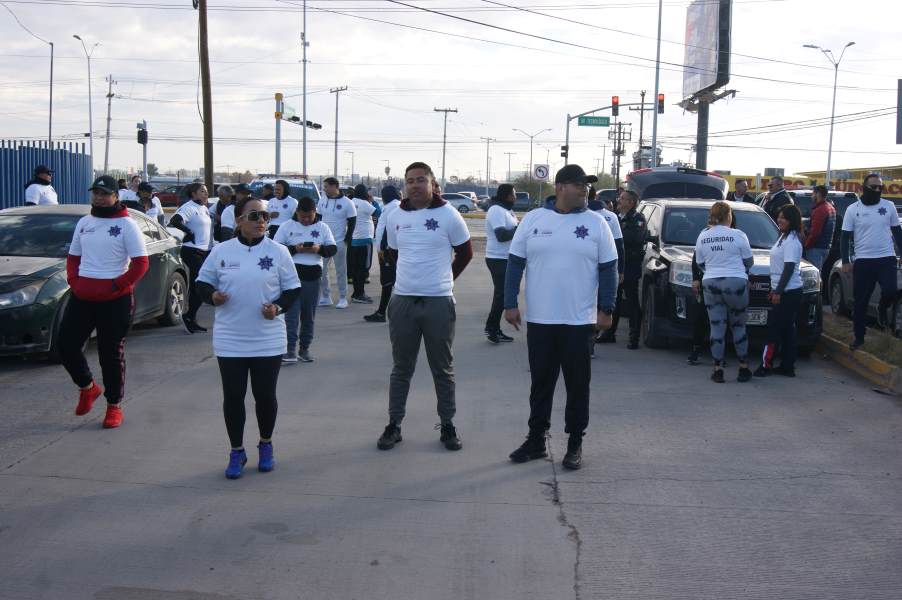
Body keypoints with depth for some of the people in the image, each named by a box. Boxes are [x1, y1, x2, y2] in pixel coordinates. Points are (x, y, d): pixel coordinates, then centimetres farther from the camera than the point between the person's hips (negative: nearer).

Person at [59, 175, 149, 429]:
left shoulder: (126, 225, -5)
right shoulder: (84, 223, 12)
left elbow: (140, 264, -9)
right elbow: (73, 257, 20)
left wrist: (114, 287, -16)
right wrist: (74, 281, 1)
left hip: (115, 298, -5)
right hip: (82, 295, 5)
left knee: (111, 353, 2)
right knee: (67, 344, 1)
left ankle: (114, 406, 14)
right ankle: (88, 387, 26)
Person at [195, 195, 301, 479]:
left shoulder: (278, 252, -1)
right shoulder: (222, 251, 0)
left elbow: (293, 289, 4)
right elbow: (203, 282, 8)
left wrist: (278, 306, -15)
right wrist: (212, 295, -14)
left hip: (268, 341, 0)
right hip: (230, 341, 1)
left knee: (265, 395, 7)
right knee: (233, 396, 5)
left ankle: (266, 445, 30)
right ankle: (236, 451, 21)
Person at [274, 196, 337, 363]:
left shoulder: (322, 227, 9)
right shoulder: (287, 227, 3)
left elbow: (333, 248, 8)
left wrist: (319, 249, -12)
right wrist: (294, 249, -16)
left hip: (313, 276, 3)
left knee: (309, 315, 8)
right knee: (292, 314, -7)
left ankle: (305, 349, 18)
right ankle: (291, 350, -9)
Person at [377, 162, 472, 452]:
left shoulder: (448, 215, -5)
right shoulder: (396, 218, 5)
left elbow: (465, 253, 6)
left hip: (439, 302, -2)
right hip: (403, 301, 3)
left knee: (443, 369, 8)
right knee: (401, 368, 10)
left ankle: (448, 426, 18)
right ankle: (394, 425, 19)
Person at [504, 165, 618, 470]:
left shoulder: (596, 223, 0)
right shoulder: (533, 219, 2)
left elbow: (608, 269, 2)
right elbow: (515, 263, 5)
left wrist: (606, 309, -4)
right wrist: (510, 304, 0)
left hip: (580, 322, -1)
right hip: (539, 320, 1)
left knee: (578, 385, 6)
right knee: (540, 383, 11)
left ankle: (575, 444, 18)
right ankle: (536, 440, 23)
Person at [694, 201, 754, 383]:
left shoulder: (703, 236, 4)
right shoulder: (738, 235, -6)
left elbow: (700, 264, 12)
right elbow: (749, 262, 2)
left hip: (710, 283, 3)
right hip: (736, 283, -2)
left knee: (717, 327, 5)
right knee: (738, 326, 10)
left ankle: (718, 369, 3)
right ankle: (744, 367, 14)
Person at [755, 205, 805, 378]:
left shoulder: (792, 241, -15)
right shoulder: (783, 237, 16)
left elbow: (789, 268, -20)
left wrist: (778, 292, -22)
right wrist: (774, 289, 23)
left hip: (789, 292, -10)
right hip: (783, 291, 10)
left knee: (775, 327, -8)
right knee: (787, 329, 10)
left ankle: (766, 365, -5)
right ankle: (787, 366, 14)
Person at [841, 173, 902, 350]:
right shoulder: (853, 209, 0)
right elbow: (845, 237, 2)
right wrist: (845, 261, -5)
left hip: (886, 259, 0)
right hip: (862, 261, 0)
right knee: (860, 302, 3)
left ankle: (882, 309, 18)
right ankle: (859, 337, 15)